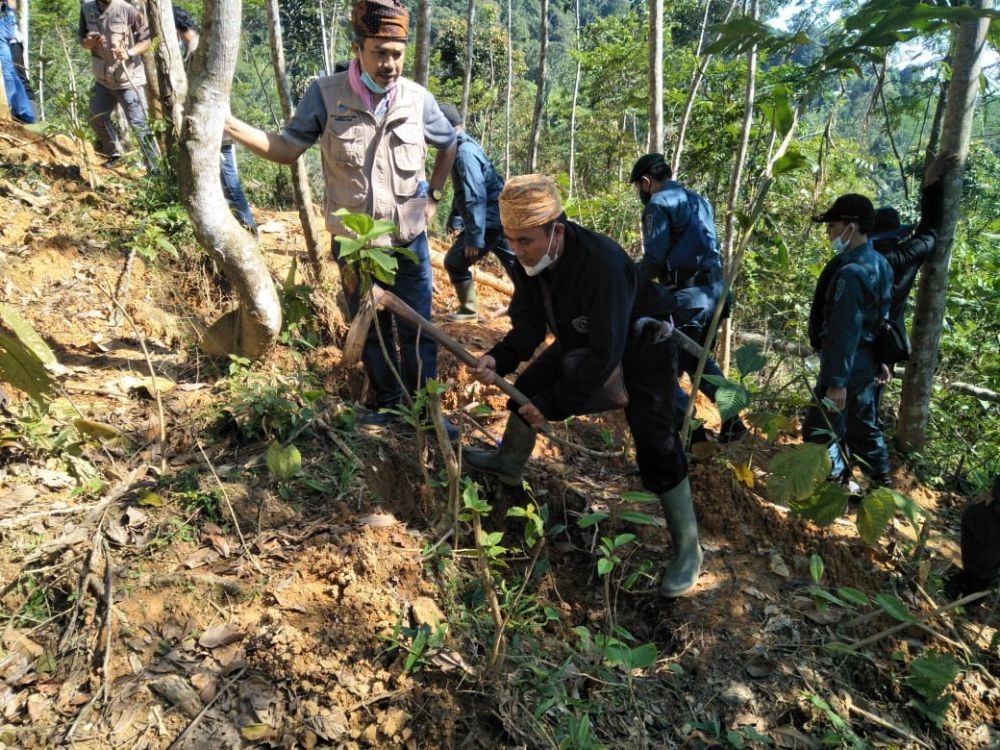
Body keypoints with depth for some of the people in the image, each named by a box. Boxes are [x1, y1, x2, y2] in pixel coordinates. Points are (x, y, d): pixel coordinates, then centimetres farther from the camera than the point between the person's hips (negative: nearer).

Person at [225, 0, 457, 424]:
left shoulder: (418, 99, -5)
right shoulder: (325, 95, -10)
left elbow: (449, 145, 13)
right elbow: (286, 150, -4)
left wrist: (433, 195, 7)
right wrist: (226, 123, -15)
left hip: (409, 242, 0)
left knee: (416, 331, 8)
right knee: (370, 331, 14)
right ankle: (387, 403, 33)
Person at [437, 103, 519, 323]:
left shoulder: (465, 152, -18)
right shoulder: (466, 147, 14)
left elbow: (475, 197, -24)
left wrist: (474, 237, -25)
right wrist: (454, 219, 31)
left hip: (490, 222, -10)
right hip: (501, 220, 10)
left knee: (454, 263, 2)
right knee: (516, 268, 12)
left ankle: (468, 311, 13)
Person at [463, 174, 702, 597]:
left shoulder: (602, 263, -40)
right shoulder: (532, 259, -17)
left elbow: (605, 356, -38)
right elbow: (529, 323, -10)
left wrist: (556, 404, -34)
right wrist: (500, 358, -30)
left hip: (641, 346, -7)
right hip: (583, 341, 8)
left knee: (656, 447, -16)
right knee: (528, 388, 8)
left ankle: (687, 548, 0)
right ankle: (508, 464, 35)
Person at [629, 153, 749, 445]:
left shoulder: (658, 204, -5)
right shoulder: (699, 201, 21)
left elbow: (655, 259, -14)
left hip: (688, 296, -9)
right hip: (715, 292, 9)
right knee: (698, 358, 24)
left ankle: (691, 431, 1)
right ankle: (731, 420, 19)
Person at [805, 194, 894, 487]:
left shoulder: (851, 272, -24)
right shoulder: (879, 264, 8)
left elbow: (844, 332, -26)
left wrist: (836, 381, -25)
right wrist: (881, 360, 22)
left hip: (848, 363, -10)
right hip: (867, 361, 10)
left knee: (820, 431, -1)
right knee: (863, 425, 22)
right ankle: (881, 487, 33)